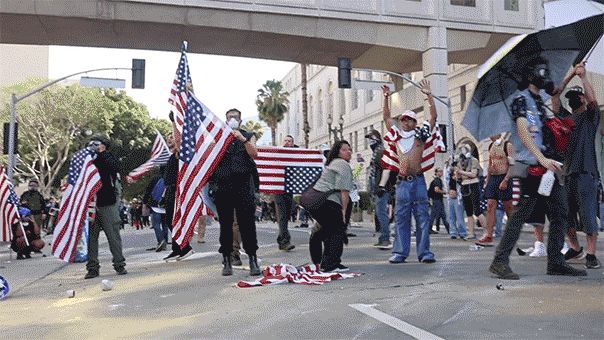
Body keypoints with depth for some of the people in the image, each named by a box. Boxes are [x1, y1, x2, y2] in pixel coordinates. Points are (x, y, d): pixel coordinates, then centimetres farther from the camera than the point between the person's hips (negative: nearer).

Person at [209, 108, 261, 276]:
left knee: (247, 223, -7)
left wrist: (243, 139, -12)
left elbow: (254, 154, -1)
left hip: (244, 185, -1)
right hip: (223, 185, 1)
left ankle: (253, 260, -2)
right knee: (225, 223, 1)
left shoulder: (248, 136, 17)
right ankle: (227, 261, 7)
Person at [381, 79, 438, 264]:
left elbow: (433, 117, 7)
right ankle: (399, 252, 6)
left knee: (422, 217, 0)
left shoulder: (420, 135, 11)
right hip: (403, 181, 1)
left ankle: (424, 252, 5)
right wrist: (386, 98, 11)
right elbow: (387, 118, 18)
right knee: (401, 218, 2)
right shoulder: (397, 136, 15)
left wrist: (429, 95, 3)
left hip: (418, 181, -1)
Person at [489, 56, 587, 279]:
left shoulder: (540, 100, 22)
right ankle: (500, 261, -5)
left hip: (547, 164, 9)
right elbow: (523, 131, -17)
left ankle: (555, 263, 16)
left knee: (560, 211, 8)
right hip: (531, 165, -9)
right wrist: (542, 159, -25)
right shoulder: (521, 98, -4)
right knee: (523, 211, -10)